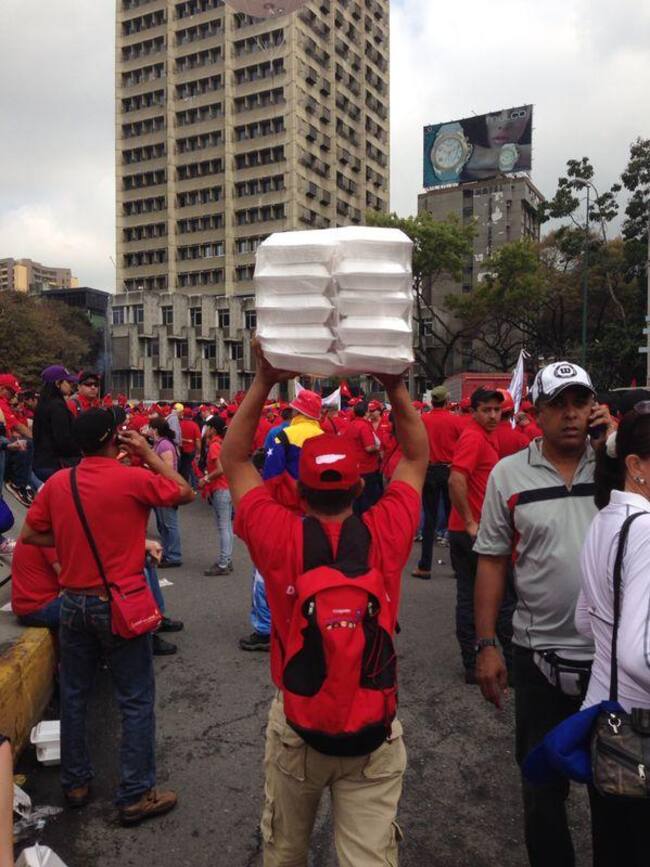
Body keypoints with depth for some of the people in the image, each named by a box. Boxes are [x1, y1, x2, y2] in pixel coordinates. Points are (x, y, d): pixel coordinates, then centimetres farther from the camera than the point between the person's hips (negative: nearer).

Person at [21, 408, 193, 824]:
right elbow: (186, 493, -2)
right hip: (119, 603, -5)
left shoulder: (57, 483, -1)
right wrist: (150, 454, 0)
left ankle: (75, 783, 34)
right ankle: (136, 796, 15)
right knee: (136, 701, 7)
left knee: (74, 696, 19)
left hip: (73, 601, 6)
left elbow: (30, 535, 6)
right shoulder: (133, 479, -16)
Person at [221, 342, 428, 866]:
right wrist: (396, 388, -3)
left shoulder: (279, 539, -16)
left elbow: (234, 459, -4)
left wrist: (264, 382, -8)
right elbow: (417, 458, 1)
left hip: (295, 721, 1)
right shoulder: (386, 536, -15)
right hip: (376, 726, 0)